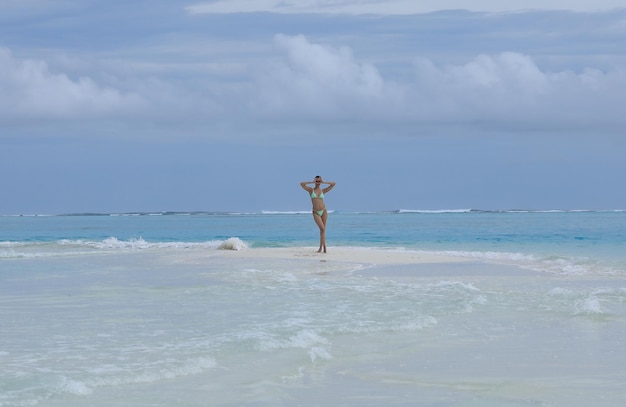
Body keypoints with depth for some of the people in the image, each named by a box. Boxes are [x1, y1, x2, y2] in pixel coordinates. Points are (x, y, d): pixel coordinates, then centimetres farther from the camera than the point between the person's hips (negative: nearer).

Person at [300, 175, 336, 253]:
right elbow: (302, 184, -8)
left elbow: (333, 184, 10)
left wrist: (323, 182, 8)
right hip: (316, 212, -3)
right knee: (322, 228, -15)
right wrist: (311, 182, -1)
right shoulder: (311, 190, 4)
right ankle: (324, 247, -10)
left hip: (324, 211, 3)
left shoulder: (323, 191, 9)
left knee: (323, 229, 2)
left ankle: (321, 247, 7)